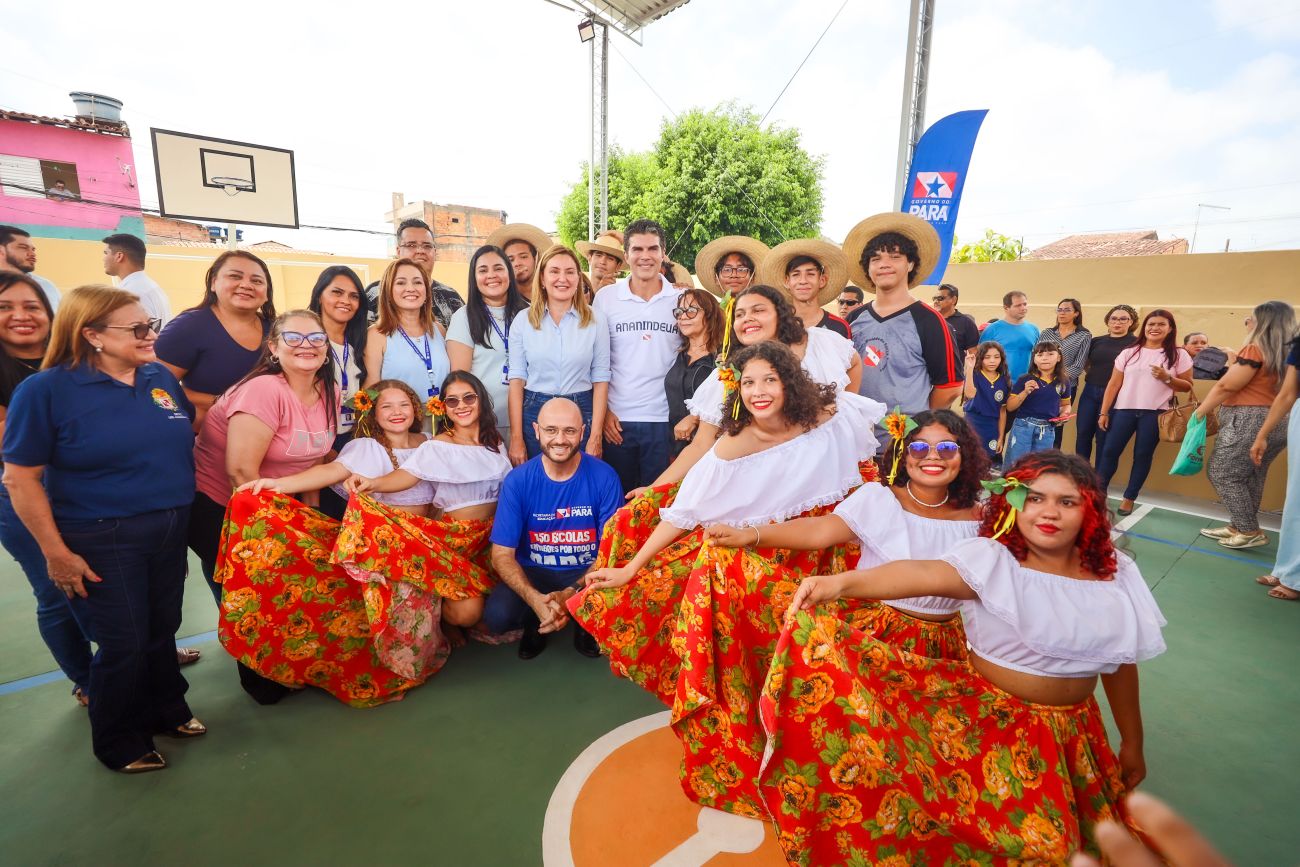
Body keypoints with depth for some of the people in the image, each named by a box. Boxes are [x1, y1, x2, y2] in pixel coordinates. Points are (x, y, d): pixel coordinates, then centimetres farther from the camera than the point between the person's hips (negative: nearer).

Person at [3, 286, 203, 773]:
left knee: (162, 629, 17)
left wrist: (183, 512, 11)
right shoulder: (46, 389, -12)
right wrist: (56, 553, -13)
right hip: (101, 541, -4)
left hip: (170, 531, 5)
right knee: (124, 644, 6)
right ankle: (120, 742, 30)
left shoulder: (160, 377, 2)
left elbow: (185, 437, 15)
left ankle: (166, 710, 40)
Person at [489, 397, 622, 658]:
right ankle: (536, 621, 10)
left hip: (588, 573, 0)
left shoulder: (604, 476, -12)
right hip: (533, 572, 1)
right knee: (496, 615, -28)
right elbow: (502, 555, -10)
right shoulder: (518, 480, -10)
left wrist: (569, 595, -25)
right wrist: (534, 598, -28)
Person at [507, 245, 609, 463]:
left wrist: (595, 438, -6)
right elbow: (517, 379, -1)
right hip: (533, 415, 1)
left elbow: (600, 380, -1)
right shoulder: (523, 320, 1)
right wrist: (516, 438, -6)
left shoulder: (595, 320, 0)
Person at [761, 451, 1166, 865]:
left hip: (1068, 732, 4)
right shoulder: (992, 558, -20)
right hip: (991, 718, -4)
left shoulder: (1114, 576, -3)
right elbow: (925, 574, -39)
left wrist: (1132, 743, 18)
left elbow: (1122, 665, 9)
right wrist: (842, 582, -58)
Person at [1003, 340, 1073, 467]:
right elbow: (1010, 407, -4)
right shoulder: (1025, 380, -4)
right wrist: (1025, 392, -18)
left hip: (1047, 431, 3)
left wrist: (1065, 413, -1)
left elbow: (1065, 404, 21)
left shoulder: (1063, 381, 6)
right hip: (1023, 427, -3)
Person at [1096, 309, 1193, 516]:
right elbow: (1113, 385, 5)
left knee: (1143, 455, 4)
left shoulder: (1179, 355, 4)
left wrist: (1167, 378, -13)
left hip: (1155, 413, -1)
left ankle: (1129, 498, 14)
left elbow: (1187, 386, 7)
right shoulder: (1129, 353, 6)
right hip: (1124, 410, 1)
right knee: (1110, 451, -1)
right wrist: (1104, 412, 0)